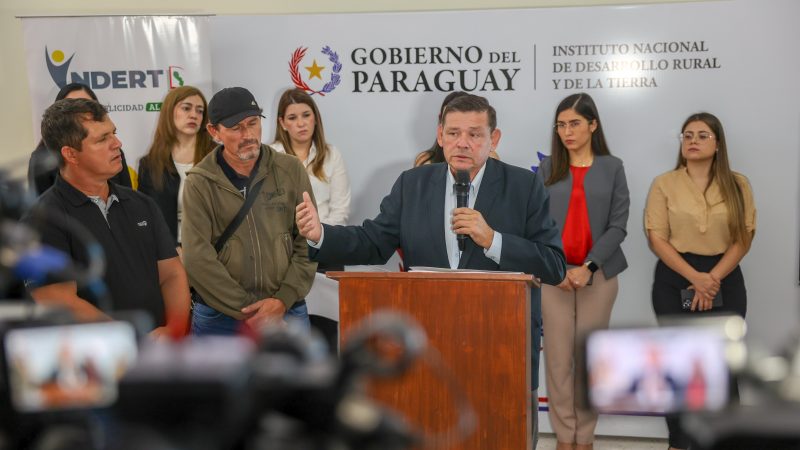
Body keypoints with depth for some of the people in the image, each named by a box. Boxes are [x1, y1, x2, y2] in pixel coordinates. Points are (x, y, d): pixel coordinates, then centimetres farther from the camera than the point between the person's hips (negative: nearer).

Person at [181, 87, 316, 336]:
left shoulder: (291, 170, 3)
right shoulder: (199, 183, -3)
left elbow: (308, 242, 1)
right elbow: (197, 258, -10)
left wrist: (283, 300, -10)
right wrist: (248, 310, -13)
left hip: (287, 312, 2)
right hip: (219, 319, -1)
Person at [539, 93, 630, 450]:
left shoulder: (612, 168, 4)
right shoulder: (547, 168, 7)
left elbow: (618, 225, -1)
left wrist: (589, 267, -12)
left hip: (598, 274, 0)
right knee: (558, 357, 1)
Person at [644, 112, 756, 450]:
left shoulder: (737, 185, 4)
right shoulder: (664, 184, 0)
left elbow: (743, 238, 0)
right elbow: (657, 238, -6)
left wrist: (713, 278, -12)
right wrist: (695, 277, -15)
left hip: (725, 282, 1)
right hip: (675, 281, -1)